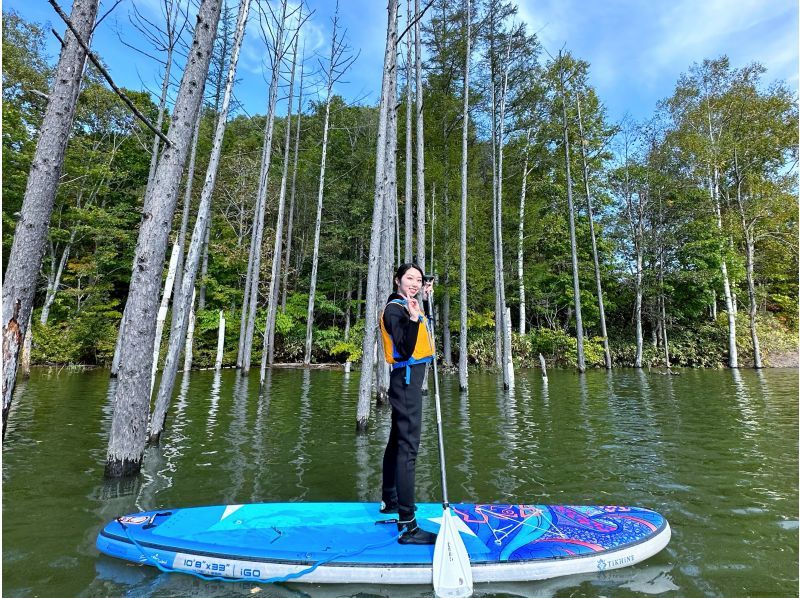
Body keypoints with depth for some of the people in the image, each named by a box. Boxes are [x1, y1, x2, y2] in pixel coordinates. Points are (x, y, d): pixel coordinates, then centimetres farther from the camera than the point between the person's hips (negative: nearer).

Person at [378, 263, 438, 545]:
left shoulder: (407, 306, 13)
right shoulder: (394, 309, -15)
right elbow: (405, 351, -23)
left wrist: (425, 296, 31)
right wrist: (413, 320, -36)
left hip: (407, 380, 10)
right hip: (406, 380, -10)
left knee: (397, 441, 19)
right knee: (408, 448, -12)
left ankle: (390, 501, 36)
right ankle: (407, 527, -8)